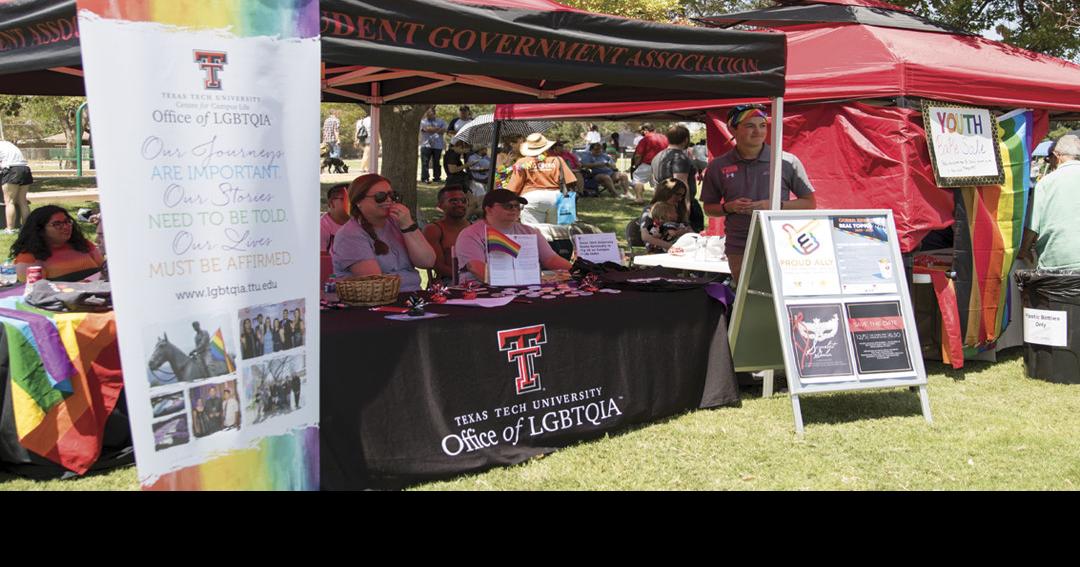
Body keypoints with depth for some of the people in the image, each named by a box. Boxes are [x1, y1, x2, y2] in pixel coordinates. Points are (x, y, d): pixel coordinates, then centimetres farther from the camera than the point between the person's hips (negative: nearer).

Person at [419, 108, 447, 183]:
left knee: (436, 163, 6)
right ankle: (424, 178, -4)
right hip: (426, 145, -2)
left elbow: (444, 130, -2)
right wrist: (438, 128, -4)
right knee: (425, 162, -6)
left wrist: (432, 129, -10)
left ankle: (437, 178, 13)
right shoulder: (423, 121, 7)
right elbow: (427, 129, -10)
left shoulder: (440, 121, 13)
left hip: (437, 145, 2)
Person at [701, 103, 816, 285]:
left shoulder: (788, 162, 1)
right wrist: (729, 207, -6)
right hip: (739, 250, 1)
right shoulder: (718, 167, 6)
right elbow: (709, 208, 16)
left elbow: (810, 203, 6)